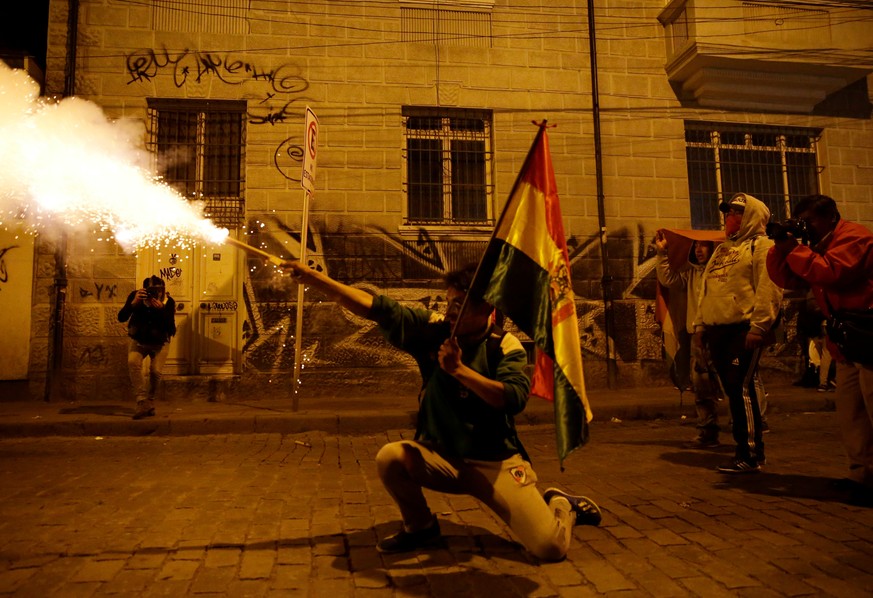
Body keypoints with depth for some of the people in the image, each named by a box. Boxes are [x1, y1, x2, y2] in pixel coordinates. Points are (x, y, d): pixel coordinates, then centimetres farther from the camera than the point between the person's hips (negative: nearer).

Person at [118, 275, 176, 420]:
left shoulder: (168, 302, -20)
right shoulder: (136, 296, -18)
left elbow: (171, 327, -27)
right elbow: (121, 317, -23)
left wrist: (161, 309, -41)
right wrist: (134, 303, -39)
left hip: (159, 342, 0)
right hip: (138, 340, 1)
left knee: (156, 371, -14)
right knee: (133, 362, -25)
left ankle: (150, 402, 11)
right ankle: (142, 402, -25)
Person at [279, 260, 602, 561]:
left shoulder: (505, 346, -9)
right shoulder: (433, 329, -5)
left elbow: (514, 399, -25)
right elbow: (374, 307, -12)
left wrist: (459, 369, -29)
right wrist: (312, 276, -18)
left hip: (496, 462, -3)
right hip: (442, 457, 3)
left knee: (550, 548, -16)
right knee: (390, 457, -25)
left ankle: (561, 505, 24)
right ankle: (420, 527, 6)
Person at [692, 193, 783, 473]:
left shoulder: (761, 246, 0)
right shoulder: (721, 250, 24)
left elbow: (768, 289, -12)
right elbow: (705, 290, 22)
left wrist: (758, 326, -20)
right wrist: (700, 325, 16)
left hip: (744, 328, -8)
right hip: (717, 329, 8)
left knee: (741, 389, -11)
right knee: (732, 390, 9)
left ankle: (751, 454, -4)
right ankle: (746, 448, 18)